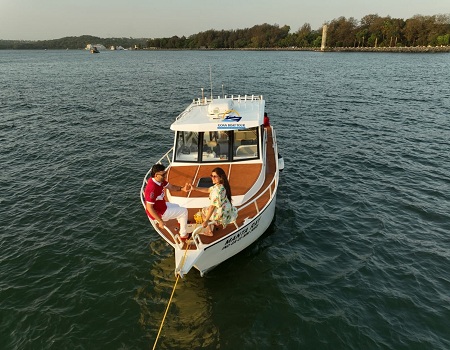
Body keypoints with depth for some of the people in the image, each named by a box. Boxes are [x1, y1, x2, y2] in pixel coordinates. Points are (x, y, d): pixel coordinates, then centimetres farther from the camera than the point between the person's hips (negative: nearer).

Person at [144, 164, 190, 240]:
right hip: (159, 213, -9)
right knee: (184, 211, 2)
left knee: (176, 206, 33)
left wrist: (182, 188, -18)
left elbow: (171, 187, 2)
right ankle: (183, 235, 18)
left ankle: (181, 222, 63)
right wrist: (160, 221, -29)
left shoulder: (160, 180, -9)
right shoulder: (152, 188, -36)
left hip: (161, 205, 9)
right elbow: (149, 208, -33)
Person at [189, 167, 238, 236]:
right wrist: (195, 188, 8)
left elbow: (212, 206, -28)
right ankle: (216, 222, 41)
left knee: (203, 211, 17)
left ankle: (210, 232, 24)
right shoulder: (221, 185, -1)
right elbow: (208, 190, 12)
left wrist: (206, 221, -21)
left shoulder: (217, 190, -30)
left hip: (222, 214, -9)